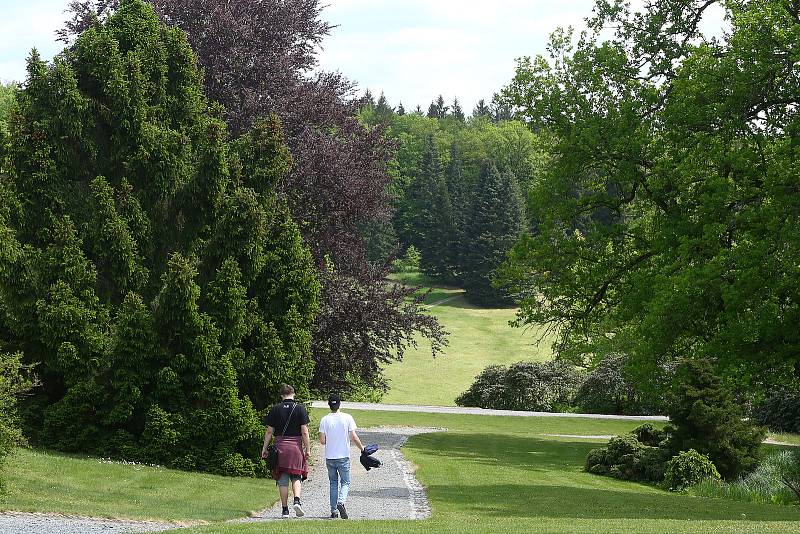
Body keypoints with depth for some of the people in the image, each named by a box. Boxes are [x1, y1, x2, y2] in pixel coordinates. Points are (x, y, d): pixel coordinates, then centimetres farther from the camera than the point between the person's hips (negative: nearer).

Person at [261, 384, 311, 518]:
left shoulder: (275, 409, 3)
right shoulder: (300, 408, -1)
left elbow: (269, 432, 4)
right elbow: (304, 432, -4)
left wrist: (265, 448, 11)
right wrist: (308, 449, 1)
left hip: (280, 446, 1)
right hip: (296, 446, -1)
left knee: (283, 481, 5)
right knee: (296, 477, 8)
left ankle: (285, 510, 5)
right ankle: (297, 501, -16)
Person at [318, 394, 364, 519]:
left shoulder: (325, 420, -5)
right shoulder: (347, 418, -7)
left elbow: (322, 441, -6)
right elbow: (354, 437, -8)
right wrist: (361, 448, 8)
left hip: (330, 457, 1)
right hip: (343, 457, -1)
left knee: (333, 483, 13)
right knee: (345, 482, 7)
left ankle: (334, 510, 10)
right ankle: (341, 502, -20)